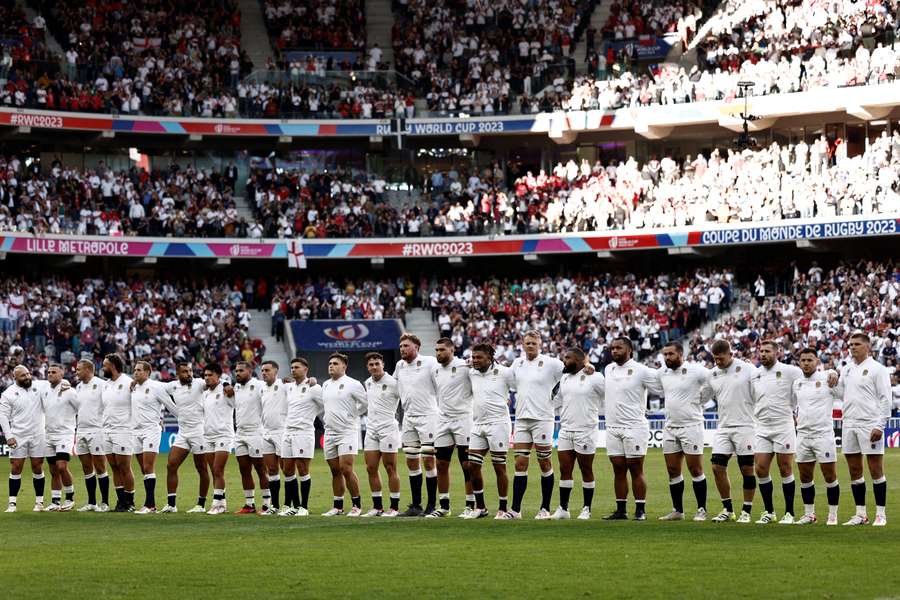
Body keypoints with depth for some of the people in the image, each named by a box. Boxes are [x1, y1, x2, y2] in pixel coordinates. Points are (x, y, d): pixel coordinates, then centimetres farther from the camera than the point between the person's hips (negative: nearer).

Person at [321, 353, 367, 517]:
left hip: (347, 432, -7)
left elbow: (366, 404, -3)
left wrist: (352, 415, 1)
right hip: (329, 433, 7)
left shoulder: (352, 384, -6)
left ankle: (357, 505, -4)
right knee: (335, 471, 8)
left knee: (346, 469, -13)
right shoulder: (325, 385, 15)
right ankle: (338, 506, 14)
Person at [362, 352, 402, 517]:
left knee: (390, 469, -4)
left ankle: (394, 507, 1)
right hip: (371, 429, 7)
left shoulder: (392, 383, -10)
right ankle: (377, 507, 12)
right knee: (371, 468, 4)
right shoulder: (367, 383, 12)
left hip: (388, 428, -7)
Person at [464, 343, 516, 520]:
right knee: (472, 466, 1)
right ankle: (480, 507, 13)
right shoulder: (471, 373, 9)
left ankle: (503, 509, 5)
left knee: (499, 467, -2)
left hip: (498, 423, -6)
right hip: (478, 424, 6)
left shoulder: (504, 372, -7)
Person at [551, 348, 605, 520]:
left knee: (586, 471, 2)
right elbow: (558, 400, 24)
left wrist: (597, 412, -3)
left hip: (585, 431, -6)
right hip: (565, 430, 6)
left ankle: (586, 509, 9)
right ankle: (563, 508, 8)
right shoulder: (564, 378, 12)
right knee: (564, 470, 4)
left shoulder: (594, 378, -9)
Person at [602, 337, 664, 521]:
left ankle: (640, 510, 1)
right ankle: (620, 510, 11)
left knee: (636, 470, -3)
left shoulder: (640, 371, -8)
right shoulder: (608, 369, 12)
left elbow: (662, 389, -6)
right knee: (618, 470, 7)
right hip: (612, 428, 6)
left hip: (634, 427, -6)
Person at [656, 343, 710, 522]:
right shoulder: (661, 373, 8)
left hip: (691, 426, -6)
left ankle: (701, 510, 3)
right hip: (670, 427, 6)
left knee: (695, 470, -4)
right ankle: (677, 510, 15)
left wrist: (699, 400, -3)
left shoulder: (696, 372, -12)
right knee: (673, 471, 7)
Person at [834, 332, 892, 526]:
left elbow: (885, 399, -8)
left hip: (870, 425, -6)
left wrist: (880, 426, -14)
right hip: (849, 425, 6)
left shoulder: (877, 369, -4)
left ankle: (880, 514, 2)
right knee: (854, 471, 8)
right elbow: (840, 393, 20)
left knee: (876, 471, -3)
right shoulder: (846, 369, 15)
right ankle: (861, 514, 14)